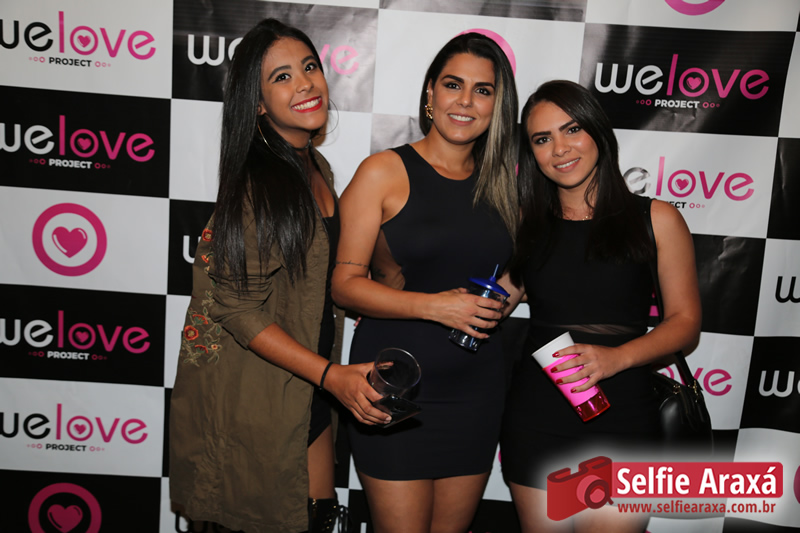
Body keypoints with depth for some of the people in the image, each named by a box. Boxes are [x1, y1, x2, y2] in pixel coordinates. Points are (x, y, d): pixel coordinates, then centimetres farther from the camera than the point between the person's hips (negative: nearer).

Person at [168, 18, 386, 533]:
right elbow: (238, 308, -22)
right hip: (255, 393, -7)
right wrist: (331, 375, -25)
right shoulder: (255, 182, -21)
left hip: (308, 387, 8)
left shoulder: (317, 167, 5)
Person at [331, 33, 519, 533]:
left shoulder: (501, 183, 9)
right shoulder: (385, 172, -6)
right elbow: (345, 282, -10)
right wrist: (433, 305, -20)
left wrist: (499, 302, 3)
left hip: (478, 388, 5)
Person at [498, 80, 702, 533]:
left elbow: (686, 321, -2)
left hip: (620, 418, -2)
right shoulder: (529, 224, 7)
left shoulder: (656, 219, -1)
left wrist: (617, 357, -18)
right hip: (535, 420, 3)